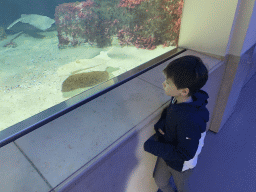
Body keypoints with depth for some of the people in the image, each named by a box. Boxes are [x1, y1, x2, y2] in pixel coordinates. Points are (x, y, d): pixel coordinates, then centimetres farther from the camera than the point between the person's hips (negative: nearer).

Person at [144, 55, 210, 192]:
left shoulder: (190, 121, -42)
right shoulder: (179, 99, -19)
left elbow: (184, 154, -33)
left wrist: (153, 147, -30)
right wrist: (160, 123, -17)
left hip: (181, 165, -6)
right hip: (167, 153, 6)